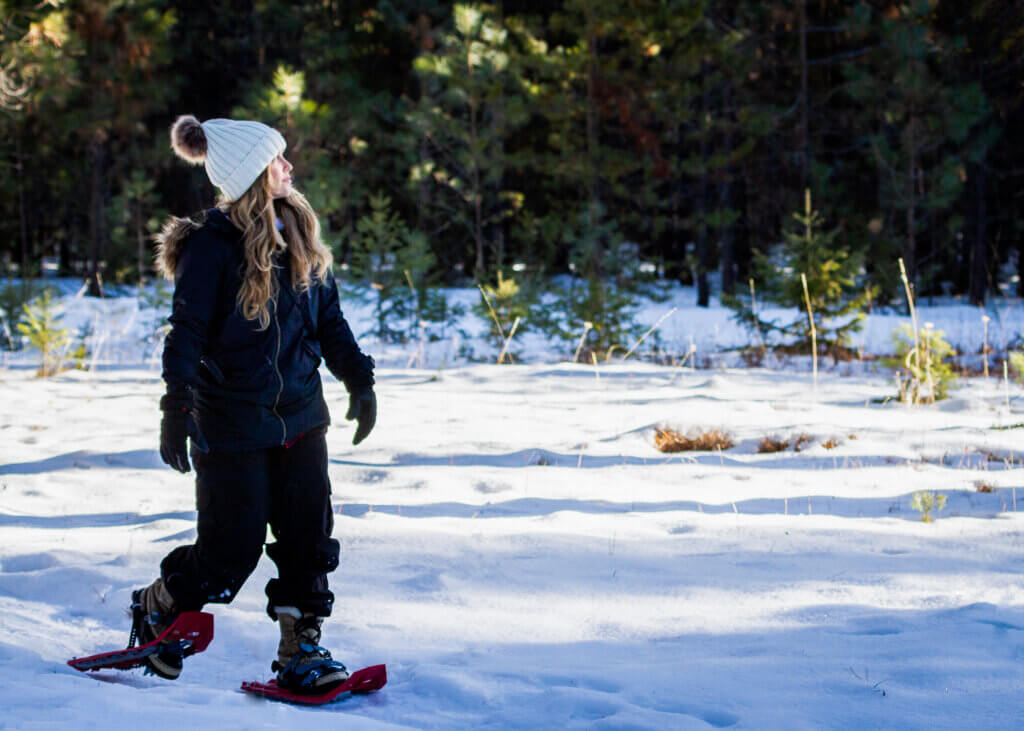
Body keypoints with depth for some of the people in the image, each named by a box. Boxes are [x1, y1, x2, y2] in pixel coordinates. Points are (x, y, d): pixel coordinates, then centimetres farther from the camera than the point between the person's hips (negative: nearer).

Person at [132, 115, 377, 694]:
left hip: (300, 417, 6)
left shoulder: (299, 236, 6)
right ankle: (156, 607, 24)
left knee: (309, 536, 2)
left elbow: (329, 319, 15)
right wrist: (177, 408, -21)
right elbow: (188, 332, -14)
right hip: (232, 424, -6)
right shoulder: (213, 246, -13)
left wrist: (360, 380, 13)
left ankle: (301, 649, 10)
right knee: (231, 553, -1)